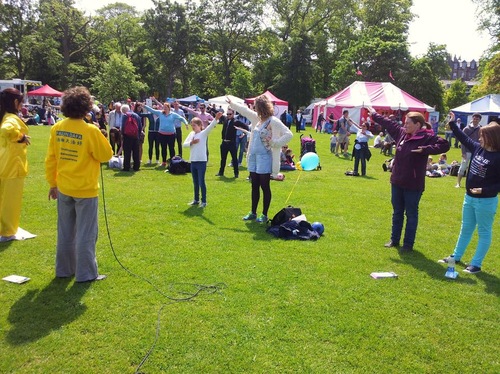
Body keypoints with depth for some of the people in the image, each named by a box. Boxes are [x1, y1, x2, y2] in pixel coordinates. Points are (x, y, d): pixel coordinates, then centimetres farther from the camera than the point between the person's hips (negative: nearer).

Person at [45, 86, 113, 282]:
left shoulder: (57, 128, -1)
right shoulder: (91, 130, -17)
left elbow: (50, 159, 4)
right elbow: (106, 155, -8)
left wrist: (52, 183, 14)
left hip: (63, 188, 5)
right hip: (85, 189, -5)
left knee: (65, 231, 17)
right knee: (85, 233, 5)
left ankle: (64, 269, 28)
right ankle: (85, 273, 11)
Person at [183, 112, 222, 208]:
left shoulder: (204, 133, -6)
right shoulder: (191, 134, 10)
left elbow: (210, 127, -23)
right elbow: (184, 144, 7)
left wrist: (216, 119, -40)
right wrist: (191, 142, -13)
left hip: (201, 161, -6)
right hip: (193, 161, 6)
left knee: (201, 182, -3)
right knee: (195, 182, 15)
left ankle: (204, 201, 6)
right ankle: (196, 199, 26)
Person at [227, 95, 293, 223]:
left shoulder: (273, 121, -14)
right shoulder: (257, 118, 9)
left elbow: (288, 134, -19)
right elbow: (245, 110, 24)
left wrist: (274, 143, -20)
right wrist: (231, 104, 32)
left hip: (264, 158, -8)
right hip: (253, 157, 8)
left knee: (264, 187, 1)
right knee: (254, 186, 14)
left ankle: (264, 215, 12)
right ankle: (253, 213, 24)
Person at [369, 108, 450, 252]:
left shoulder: (427, 138, -15)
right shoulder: (401, 132, 3)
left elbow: (445, 145, -24)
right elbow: (388, 122, 18)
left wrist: (425, 150, -32)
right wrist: (374, 115, 29)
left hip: (413, 185, -7)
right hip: (397, 182, 7)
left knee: (411, 215, 7)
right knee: (397, 213, 18)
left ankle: (408, 244, 18)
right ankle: (394, 240, 32)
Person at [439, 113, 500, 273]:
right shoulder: (478, 148, -1)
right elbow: (464, 138, 16)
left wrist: (484, 190, -27)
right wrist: (452, 123, 18)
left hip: (486, 201, -8)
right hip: (469, 197, 8)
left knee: (484, 232, 7)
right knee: (466, 229, 20)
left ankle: (476, 264, 14)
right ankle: (456, 256, 34)